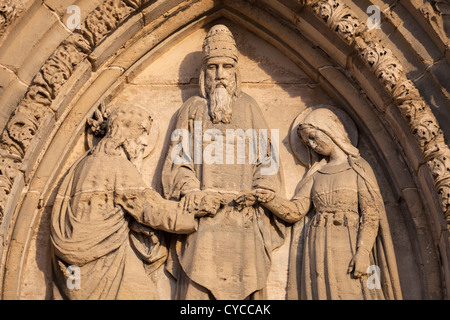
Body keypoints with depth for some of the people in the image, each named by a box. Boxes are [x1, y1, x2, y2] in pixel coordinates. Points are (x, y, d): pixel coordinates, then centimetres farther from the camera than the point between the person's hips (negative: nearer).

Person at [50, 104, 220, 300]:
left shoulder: (86, 162, 16)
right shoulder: (118, 165, -9)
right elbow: (148, 206, -12)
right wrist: (194, 211, -7)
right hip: (104, 253, -8)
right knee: (141, 294, -6)